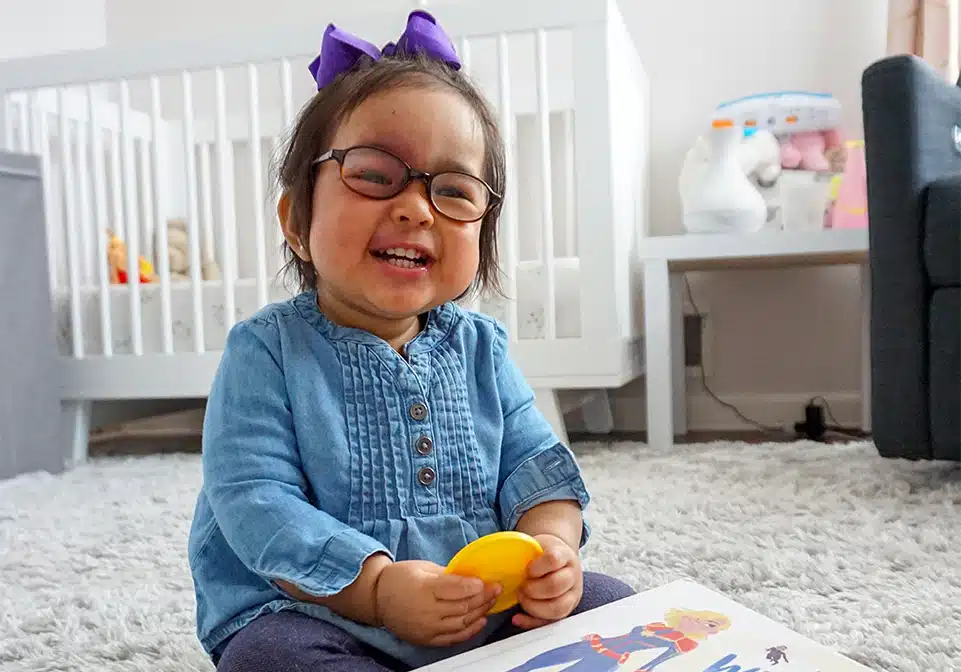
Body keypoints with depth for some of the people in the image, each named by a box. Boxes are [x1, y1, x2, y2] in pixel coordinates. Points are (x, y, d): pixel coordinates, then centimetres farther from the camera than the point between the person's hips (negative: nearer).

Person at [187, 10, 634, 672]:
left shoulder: (479, 345, 5)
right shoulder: (267, 350, -9)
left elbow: (535, 461, 5)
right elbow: (255, 500, -17)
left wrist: (549, 541, -18)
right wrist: (376, 587, -29)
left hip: (488, 613, 3)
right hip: (317, 617, -3)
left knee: (612, 604, -10)